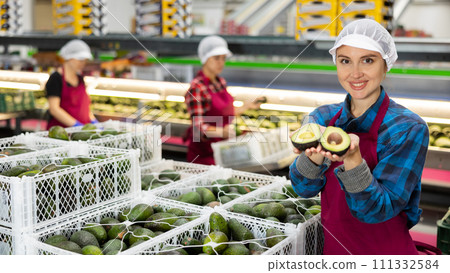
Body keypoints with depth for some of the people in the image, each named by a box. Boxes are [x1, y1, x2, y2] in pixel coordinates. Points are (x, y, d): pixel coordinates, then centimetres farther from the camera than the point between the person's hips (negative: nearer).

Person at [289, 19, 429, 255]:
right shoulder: (323, 117, -4)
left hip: (384, 250, -4)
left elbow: (379, 210, -20)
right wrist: (316, 155, -28)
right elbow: (304, 188, -9)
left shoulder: (408, 129, -17)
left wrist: (352, 159, -36)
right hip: (332, 248, 4)